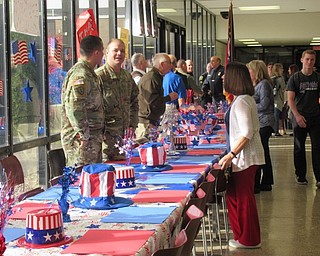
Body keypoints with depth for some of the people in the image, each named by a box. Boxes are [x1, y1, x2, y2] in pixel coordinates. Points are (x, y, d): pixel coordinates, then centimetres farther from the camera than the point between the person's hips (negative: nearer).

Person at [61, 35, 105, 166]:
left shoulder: (88, 73, 17)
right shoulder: (80, 75, -17)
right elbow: (74, 107, -25)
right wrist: (84, 135, -23)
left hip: (93, 139, 10)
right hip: (82, 140, -10)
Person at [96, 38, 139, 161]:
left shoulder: (127, 76, 13)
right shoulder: (99, 76, -10)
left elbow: (134, 103, 23)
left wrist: (132, 125, 12)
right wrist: (102, 133, -15)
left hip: (124, 135, 7)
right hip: (106, 136, -7)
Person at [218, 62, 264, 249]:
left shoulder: (241, 102, -18)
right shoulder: (246, 99, 12)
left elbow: (247, 133, -25)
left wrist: (231, 155, -23)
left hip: (245, 157, -10)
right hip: (246, 156, 10)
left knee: (244, 198, 1)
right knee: (235, 196, 15)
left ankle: (249, 240, 13)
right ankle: (244, 236, 24)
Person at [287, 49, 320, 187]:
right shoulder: (295, 78, -1)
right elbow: (290, 99, -6)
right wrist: (297, 115, -16)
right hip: (299, 118, -1)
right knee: (299, 148, 8)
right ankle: (300, 175, 19)